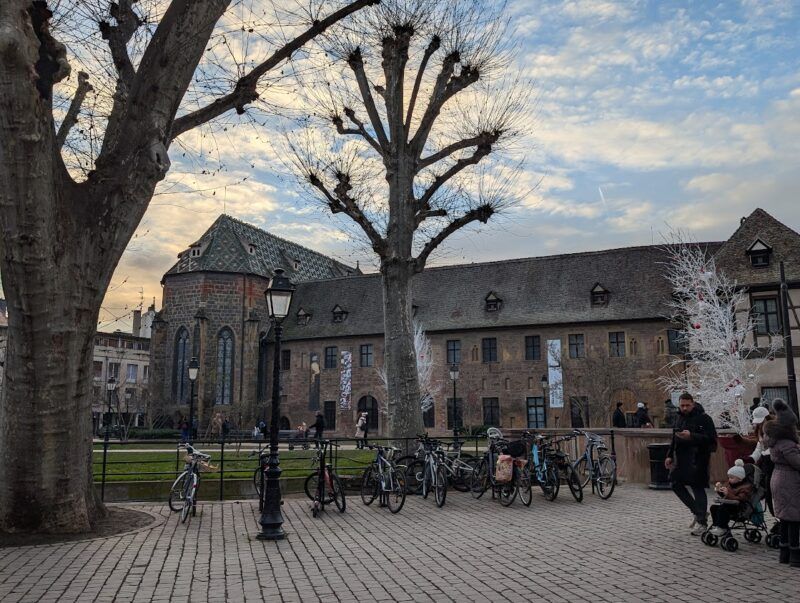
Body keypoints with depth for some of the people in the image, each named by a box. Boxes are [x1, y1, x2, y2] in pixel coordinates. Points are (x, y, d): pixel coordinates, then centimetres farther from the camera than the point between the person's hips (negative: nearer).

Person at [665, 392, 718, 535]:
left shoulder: (703, 418, -11)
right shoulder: (680, 417, 13)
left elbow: (711, 438, -20)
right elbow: (674, 439, 21)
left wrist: (691, 436, -27)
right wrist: (670, 455, 16)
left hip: (697, 459, -8)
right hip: (681, 458, 8)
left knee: (698, 488, -4)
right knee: (676, 484, 9)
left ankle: (702, 521, 8)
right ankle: (698, 512, 23)